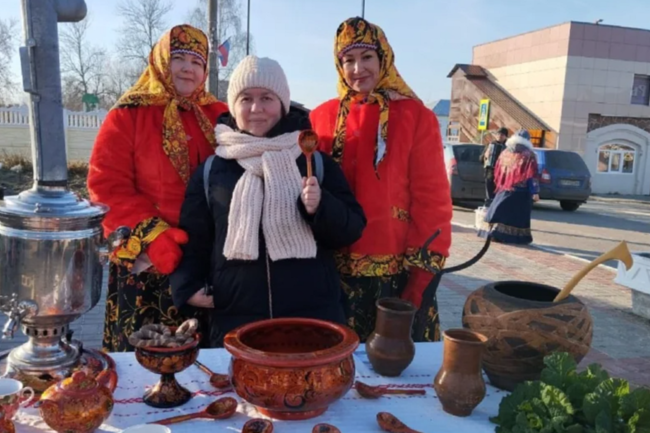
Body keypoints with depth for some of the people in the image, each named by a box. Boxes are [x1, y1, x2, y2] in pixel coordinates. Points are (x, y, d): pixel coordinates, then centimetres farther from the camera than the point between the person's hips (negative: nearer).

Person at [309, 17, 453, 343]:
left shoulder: (416, 117, -3)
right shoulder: (321, 118, 5)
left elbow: (431, 200, -5)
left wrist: (423, 272, -8)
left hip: (397, 271, -2)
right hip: (334, 270, 3)